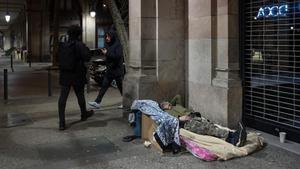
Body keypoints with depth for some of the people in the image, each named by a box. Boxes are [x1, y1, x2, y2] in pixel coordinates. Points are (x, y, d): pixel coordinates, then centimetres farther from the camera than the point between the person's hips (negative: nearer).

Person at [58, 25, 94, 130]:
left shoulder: (62, 46, 3)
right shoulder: (79, 45, -12)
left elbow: (60, 59, 10)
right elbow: (87, 58, -16)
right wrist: (87, 50, 0)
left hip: (64, 76, 3)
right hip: (77, 76, -3)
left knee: (62, 98, 0)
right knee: (80, 96, 17)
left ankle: (62, 122, -5)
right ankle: (84, 114, 38)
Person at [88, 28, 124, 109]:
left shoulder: (118, 45, -12)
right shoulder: (108, 45, 10)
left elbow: (118, 56, -23)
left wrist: (107, 53, -21)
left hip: (117, 70, -7)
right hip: (109, 69, 7)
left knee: (121, 87, 4)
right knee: (104, 86, 4)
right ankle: (97, 102, 5)